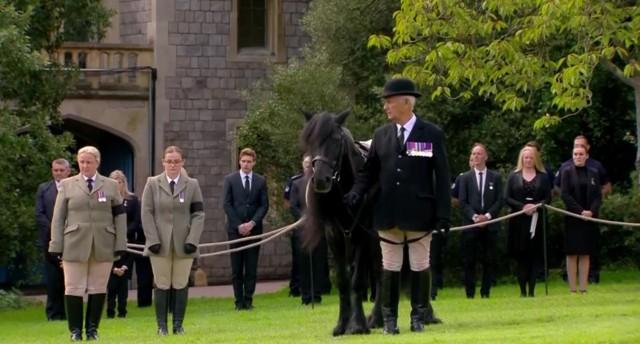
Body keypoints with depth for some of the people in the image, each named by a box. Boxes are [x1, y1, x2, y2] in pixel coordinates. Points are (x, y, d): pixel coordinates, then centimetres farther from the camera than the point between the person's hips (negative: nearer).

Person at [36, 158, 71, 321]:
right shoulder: (43, 189, 11)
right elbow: (39, 215, 5)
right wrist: (53, 231, -6)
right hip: (51, 240, 2)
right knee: (53, 280, 1)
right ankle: (54, 313, 5)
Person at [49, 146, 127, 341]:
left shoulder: (111, 186, 10)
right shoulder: (67, 185, 9)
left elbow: (120, 216, 8)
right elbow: (58, 218, 7)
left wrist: (121, 244, 1)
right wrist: (56, 245, 0)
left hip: (103, 246, 1)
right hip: (74, 245, -1)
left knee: (98, 289, 2)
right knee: (74, 289, -1)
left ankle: (92, 328, 12)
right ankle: (75, 330, 6)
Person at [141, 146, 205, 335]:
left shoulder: (192, 185, 6)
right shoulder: (153, 183, 5)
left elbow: (198, 214, 3)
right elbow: (147, 213, 1)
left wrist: (192, 240, -8)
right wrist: (153, 240, -8)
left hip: (183, 244, 1)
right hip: (160, 244, -1)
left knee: (181, 285, 2)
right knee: (162, 286, 1)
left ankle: (178, 324, 8)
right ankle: (162, 325, 5)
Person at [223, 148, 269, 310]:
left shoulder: (260, 181, 8)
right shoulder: (230, 179, 5)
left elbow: (264, 205, 5)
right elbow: (227, 204, 0)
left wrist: (252, 223, -10)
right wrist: (239, 225, -8)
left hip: (254, 229, 1)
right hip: (235, 229, -1)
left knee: (251, 268, -1)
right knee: (236, 269, -1)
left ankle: (248, 300, 3)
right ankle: (239, 301, 2)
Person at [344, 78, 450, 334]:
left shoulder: (432, 134, -2)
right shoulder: (381, 135, 7)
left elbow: (442, 177, -4)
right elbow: (369, 170, 10)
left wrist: (443, 214, -9)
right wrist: (356, 193, -8)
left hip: (419, 213, -3)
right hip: (388, 213, 3)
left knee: (420, 267, 6)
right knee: (390, 267, 8)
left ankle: (419, 317, 15)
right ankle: (389, 319, 14)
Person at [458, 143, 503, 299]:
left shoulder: (495, 177, 10)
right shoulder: (465, 178, 9)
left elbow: (499, 201, 4)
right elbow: (462, 202, 3)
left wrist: (488, 216, -10)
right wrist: (474, 216, -12)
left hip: (490, 225, 1)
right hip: (470, 225, 0)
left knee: (489, 261, -1)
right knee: (469, 261, -2)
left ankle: (485, 292, 4)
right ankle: (470, 294, 1)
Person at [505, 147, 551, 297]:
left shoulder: (543, 177, 9)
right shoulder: (513, 176, 8)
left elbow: (548, 198, 4)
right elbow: (507, 198, 1)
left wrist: (536, 206, -15)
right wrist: (522, 207, -13)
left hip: (537, 221, 0)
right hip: (519, 221, 0)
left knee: (535, 256, -3)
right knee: (521, 256, 0)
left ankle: (531, 290, -1)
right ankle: (523, 290, 3)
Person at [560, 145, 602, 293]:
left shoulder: (593, 174, 9)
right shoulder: (567, 172, 1)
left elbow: (598, 196, 5)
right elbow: (565, 194, -7)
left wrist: (592, 211, -12)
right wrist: (580, 211, -15)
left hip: (590, 218, 3)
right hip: (572, 219, -3)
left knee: (585, 254, 2)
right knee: (572, 254, -3)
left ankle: (583, 288, 3)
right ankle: (572, 289, -3)